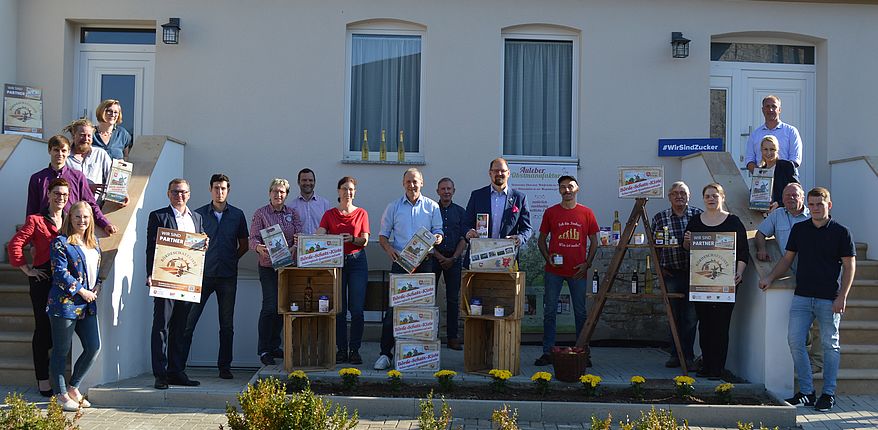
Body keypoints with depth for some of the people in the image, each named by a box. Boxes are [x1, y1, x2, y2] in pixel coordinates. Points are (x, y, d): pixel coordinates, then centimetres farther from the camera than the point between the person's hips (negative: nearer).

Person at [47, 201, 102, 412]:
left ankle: (73, 388, 22)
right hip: (64, 303, -7)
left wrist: (97, 286, 7)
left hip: (87, 305, 8)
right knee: (61, 351, 2)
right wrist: (82, 291, -13)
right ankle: (60, 395, 12)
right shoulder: (61, 242, -8)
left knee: (93, 347, 5)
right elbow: (60, 273, -14)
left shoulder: (93, 242, 15)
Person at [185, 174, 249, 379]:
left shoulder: (237, 215, 8)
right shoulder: (199, 214, 5)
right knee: (189, 319, -5)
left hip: (227, 276, 2)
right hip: (203, 274, -1)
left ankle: (224, 366, 14)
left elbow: (244, 245, 15)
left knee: (227, 324, 6)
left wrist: (231, 260, 5)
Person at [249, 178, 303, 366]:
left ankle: (274, 346, 20)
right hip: (268, 266, -4)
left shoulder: (292, 213, 9)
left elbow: (299, 235, 1)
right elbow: (253, 238, -7)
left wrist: (295, 247, -21)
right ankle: (263, 350, -3)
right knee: (270, 306, -11)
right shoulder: (261, 213, 0)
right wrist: (259, 248, -29)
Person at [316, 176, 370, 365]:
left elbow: (365, 241, 1)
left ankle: (355, 350, 2)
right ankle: (341, 349, 8)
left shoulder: (361, 213, 8)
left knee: (357, 308, -6)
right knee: (339, 308, 1)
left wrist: (352, 239, -19)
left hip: (357, 261, -1)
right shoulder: (329, 214, 8)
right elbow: (319, 236, -4)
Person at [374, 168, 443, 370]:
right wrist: (389, 248, -10)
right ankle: (385, 353, -3)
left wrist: (438, 238, -15)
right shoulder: (394, 207, 10)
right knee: (393, 308, -6)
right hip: (400, 262, 0)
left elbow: (438, 231, 9)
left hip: (424, 262, 1)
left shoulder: (432, 206, 10)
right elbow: (383, 235, 10)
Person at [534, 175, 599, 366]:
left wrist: (587, 263, -2)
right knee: (549, 311, 1)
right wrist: (547, 257, -7)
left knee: (581, 312, 6)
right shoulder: (550, 212, 4)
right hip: (554, 271, 0)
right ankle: (548, 352, 7)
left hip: (578, 271, 0)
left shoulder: (586, 213, 4)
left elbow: (593, 241, 9)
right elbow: (541, 239, 10)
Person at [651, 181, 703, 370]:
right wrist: (659, 267, 3)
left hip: (694, 274, -1)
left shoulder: (699, 215, 3)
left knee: (691, 316, -2)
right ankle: (676, 354, 17)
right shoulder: (659, 218, 5)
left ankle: (688, 356, 7)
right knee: (674, 316, 7)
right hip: (671, 274, 1)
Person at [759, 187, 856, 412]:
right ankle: (806, 392, 6)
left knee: (830, 345, 4)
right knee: (795, 341, -3)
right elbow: (787, 258, 16)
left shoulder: (841, 232, -1)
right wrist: (770, 278, 2)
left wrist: (842, 296, -10)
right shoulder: (798, 229, 10)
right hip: (802, 296, 4)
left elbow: (849, 266, -2)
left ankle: (828, 394, 14)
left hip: (829, 299, -4)